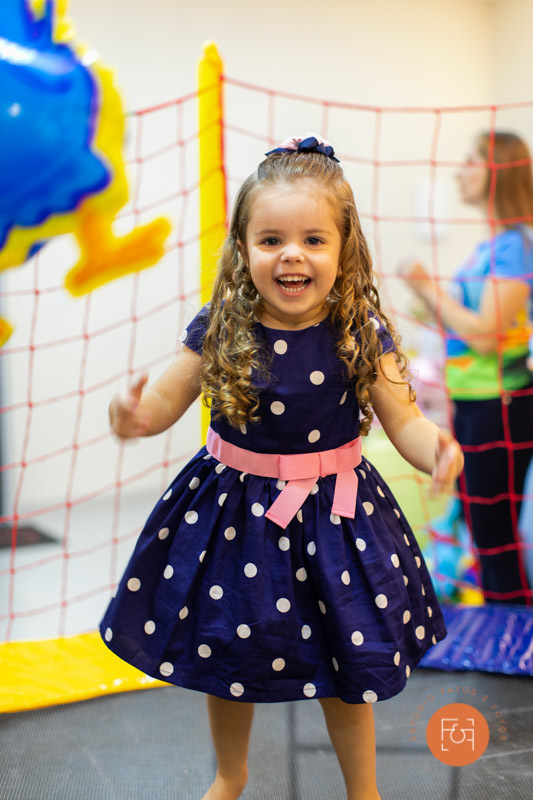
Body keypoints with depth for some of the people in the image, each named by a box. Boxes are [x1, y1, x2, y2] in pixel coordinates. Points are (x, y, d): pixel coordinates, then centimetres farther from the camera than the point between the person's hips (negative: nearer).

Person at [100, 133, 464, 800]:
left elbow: (404, 420, -11)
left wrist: (436, 451, -33)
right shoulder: (220, 330, -11)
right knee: (226, 652, 19)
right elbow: (167, 399, -3)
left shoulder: (361, 333, -13)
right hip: (234, 508, 2)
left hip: (331, 512, -1)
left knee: (347, 668, 13)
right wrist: (136, 416, -26)